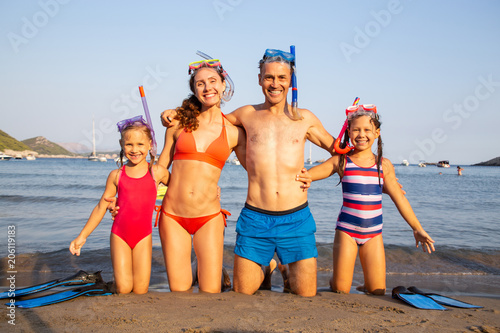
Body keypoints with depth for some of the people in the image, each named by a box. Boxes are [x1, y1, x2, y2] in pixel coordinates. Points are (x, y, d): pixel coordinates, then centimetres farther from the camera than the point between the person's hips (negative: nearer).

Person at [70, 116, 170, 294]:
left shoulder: (157, 172, -1)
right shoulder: (116, 175, 2)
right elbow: (101, 208, 10)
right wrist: (82, 236, 11)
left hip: (144, 236, 0)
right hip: (119, 235, 1)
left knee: (141, 290, -3)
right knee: (123, 289, -7)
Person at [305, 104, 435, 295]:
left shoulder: (384, 165, 4)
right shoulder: (341, 161, -2)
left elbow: (399, 198, 11)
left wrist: (417, 228, 16)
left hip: (373, 233, 2)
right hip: (346, 230, -2)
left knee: (377, 291, 3)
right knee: (340, 290, 1)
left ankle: (364, 287, 35)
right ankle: (334, 281, 34)